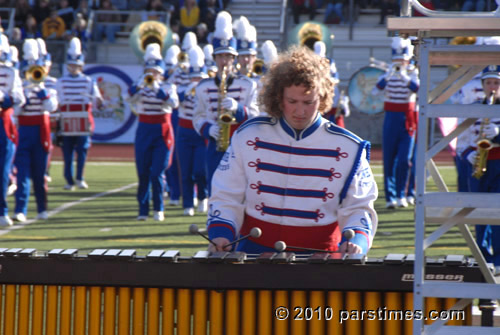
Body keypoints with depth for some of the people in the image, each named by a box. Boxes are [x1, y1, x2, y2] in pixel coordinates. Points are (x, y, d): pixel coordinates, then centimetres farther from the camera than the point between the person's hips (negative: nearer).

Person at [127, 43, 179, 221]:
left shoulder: (168, 88, 3)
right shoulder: (140, 87, 5)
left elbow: (174, 103, -18)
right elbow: (131, 97, -16)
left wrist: (157, 88, -22)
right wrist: (142, 83, -26)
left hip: (162, 132, -2)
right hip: (144, 131, 2)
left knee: (157, 173, -7)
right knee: (143, 174, 2)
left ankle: (159, 209, 5)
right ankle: (143, 209, 8)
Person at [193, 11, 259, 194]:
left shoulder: (247, 85, 4)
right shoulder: (203, 87, 8)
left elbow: (255, 116, -2)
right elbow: (198, 117, 9)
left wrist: (238, 108, -21)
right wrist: (208, 129, -12)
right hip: (215, 148, 1)